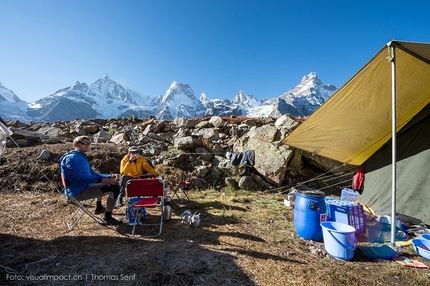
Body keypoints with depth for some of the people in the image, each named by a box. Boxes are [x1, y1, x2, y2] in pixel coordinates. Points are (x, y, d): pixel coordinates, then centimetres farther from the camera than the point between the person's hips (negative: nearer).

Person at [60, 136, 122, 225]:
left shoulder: (82, 157, 18)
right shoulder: (72, 157, -14)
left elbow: (92, 173, 19)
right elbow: (77, 176, -28)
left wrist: (108, 177, 4)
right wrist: (100, 180, -31)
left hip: (84, 187, 11)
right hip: (79, 192, -11)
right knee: (115, 188, -22)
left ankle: (99, 207, 43)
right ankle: (107, 218, -13)